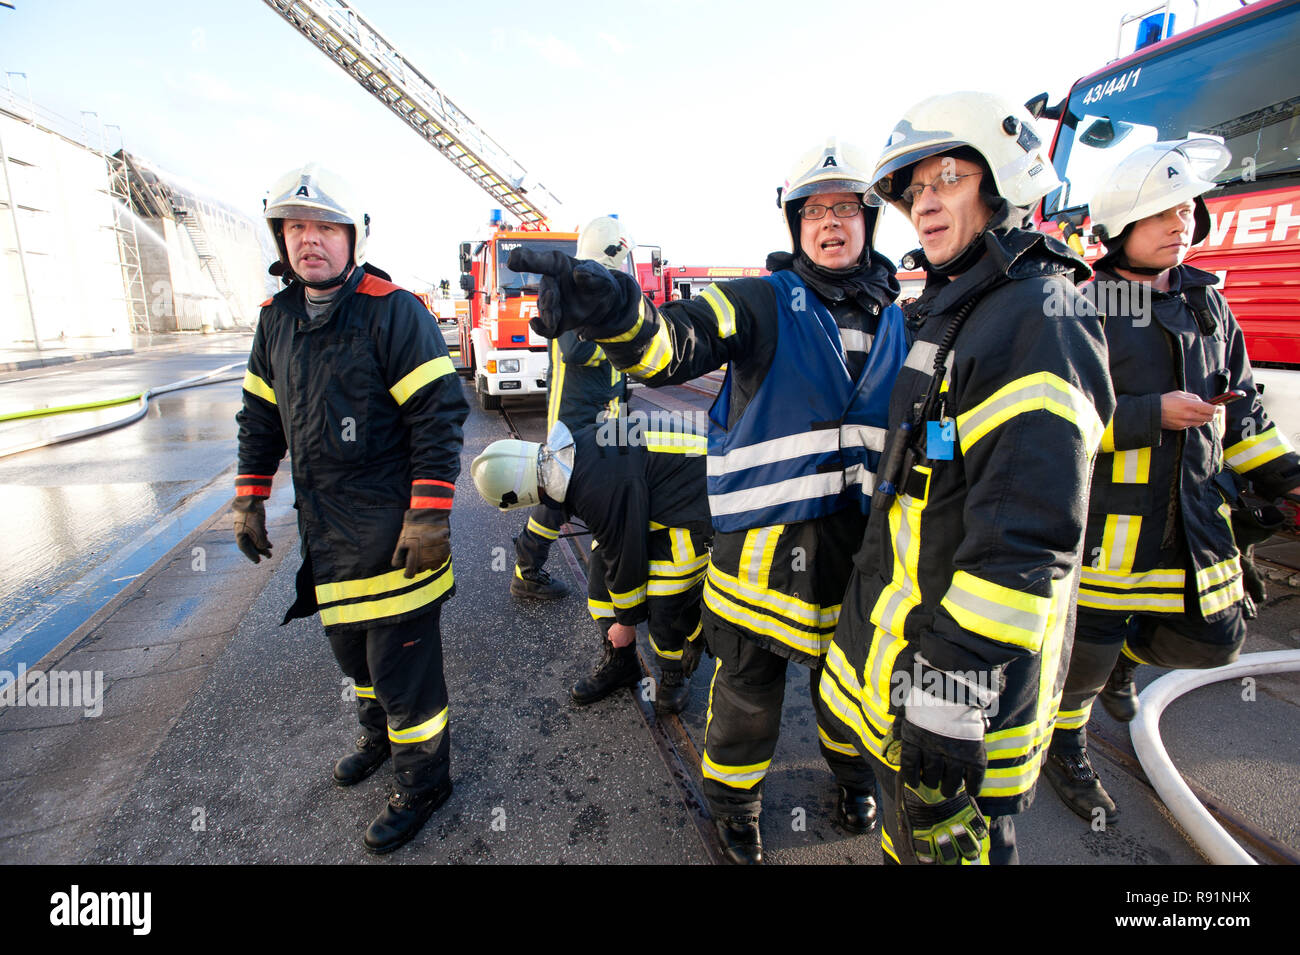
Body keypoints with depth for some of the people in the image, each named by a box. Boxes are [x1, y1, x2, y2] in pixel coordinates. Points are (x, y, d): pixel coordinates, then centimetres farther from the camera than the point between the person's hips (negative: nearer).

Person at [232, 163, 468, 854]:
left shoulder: (393, 310, -14)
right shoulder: (276, 319, 9)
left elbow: (438, 415, -18)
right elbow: (260, 415, 18)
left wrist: (430, 517, -22)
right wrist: (249, 499, 16)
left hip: (391, 530, -7)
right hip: (323, 526, 8)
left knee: (402, 660, 1)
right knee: (351, 646, 24)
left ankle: (423, 781, 24)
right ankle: (379, 736, 50)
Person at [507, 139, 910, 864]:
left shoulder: (897, 322, 10)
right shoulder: (762, 304, -7)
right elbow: (674, 342, -25)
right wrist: (612, 310, -47)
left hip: (863, 538, 5)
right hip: (767, 535, -4)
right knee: (751, 682, 9)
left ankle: (851, 771, 53)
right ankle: (734, 802, 38)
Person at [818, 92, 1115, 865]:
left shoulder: (1038, 319, -20)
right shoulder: (959, 311, 12)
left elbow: (1025, 542, -27)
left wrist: (954, 691, -26)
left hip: (967, 664, -9)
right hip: (901, 629, 9)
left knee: (944, 836, 11)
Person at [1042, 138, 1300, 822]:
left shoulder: (1208, 306, 13)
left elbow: (1240, 410, 19)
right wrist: (1151, 414, -21)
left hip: (1192, 520, 7)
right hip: (1102, 520, -6)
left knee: (1213, 638, 16)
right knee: (1085, 649, 3)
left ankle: (1121, 659, 47)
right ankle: (1065, 751, 29)